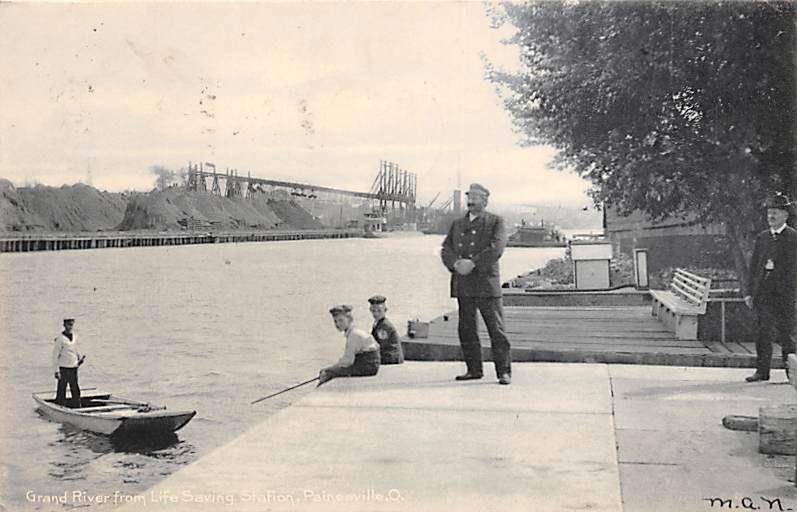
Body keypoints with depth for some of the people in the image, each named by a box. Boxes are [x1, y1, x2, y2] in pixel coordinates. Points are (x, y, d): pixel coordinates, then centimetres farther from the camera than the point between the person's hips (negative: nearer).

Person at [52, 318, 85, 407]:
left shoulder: (75, 336, 9)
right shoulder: (60, 338, -11)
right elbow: (55, 355, -9)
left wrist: (80, 357, 5)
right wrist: (56, 370, -13)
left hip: (74, 368, 6)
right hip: (63, 368, -6)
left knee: (75, 391, 11)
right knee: (61, 391, 0)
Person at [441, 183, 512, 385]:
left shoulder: (496, 222, 4)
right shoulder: (457, 223, 18)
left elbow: (497, 248, -10)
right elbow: (446, 248, 10)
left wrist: (472, 263, -17)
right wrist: (456, 264, -10)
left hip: (486, 283, -5)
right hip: (463, 284, 5)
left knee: (496, 330, -4)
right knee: (466, 329, 7)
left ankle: (504, 371, 2)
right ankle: (473, 369, 17)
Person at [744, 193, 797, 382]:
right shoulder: (762, 237, 13)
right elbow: (753, 265, 13)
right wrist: (749, 291, 8)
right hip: (762, 292, 4)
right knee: (762, 333, 4)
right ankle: (762, 371, 9)